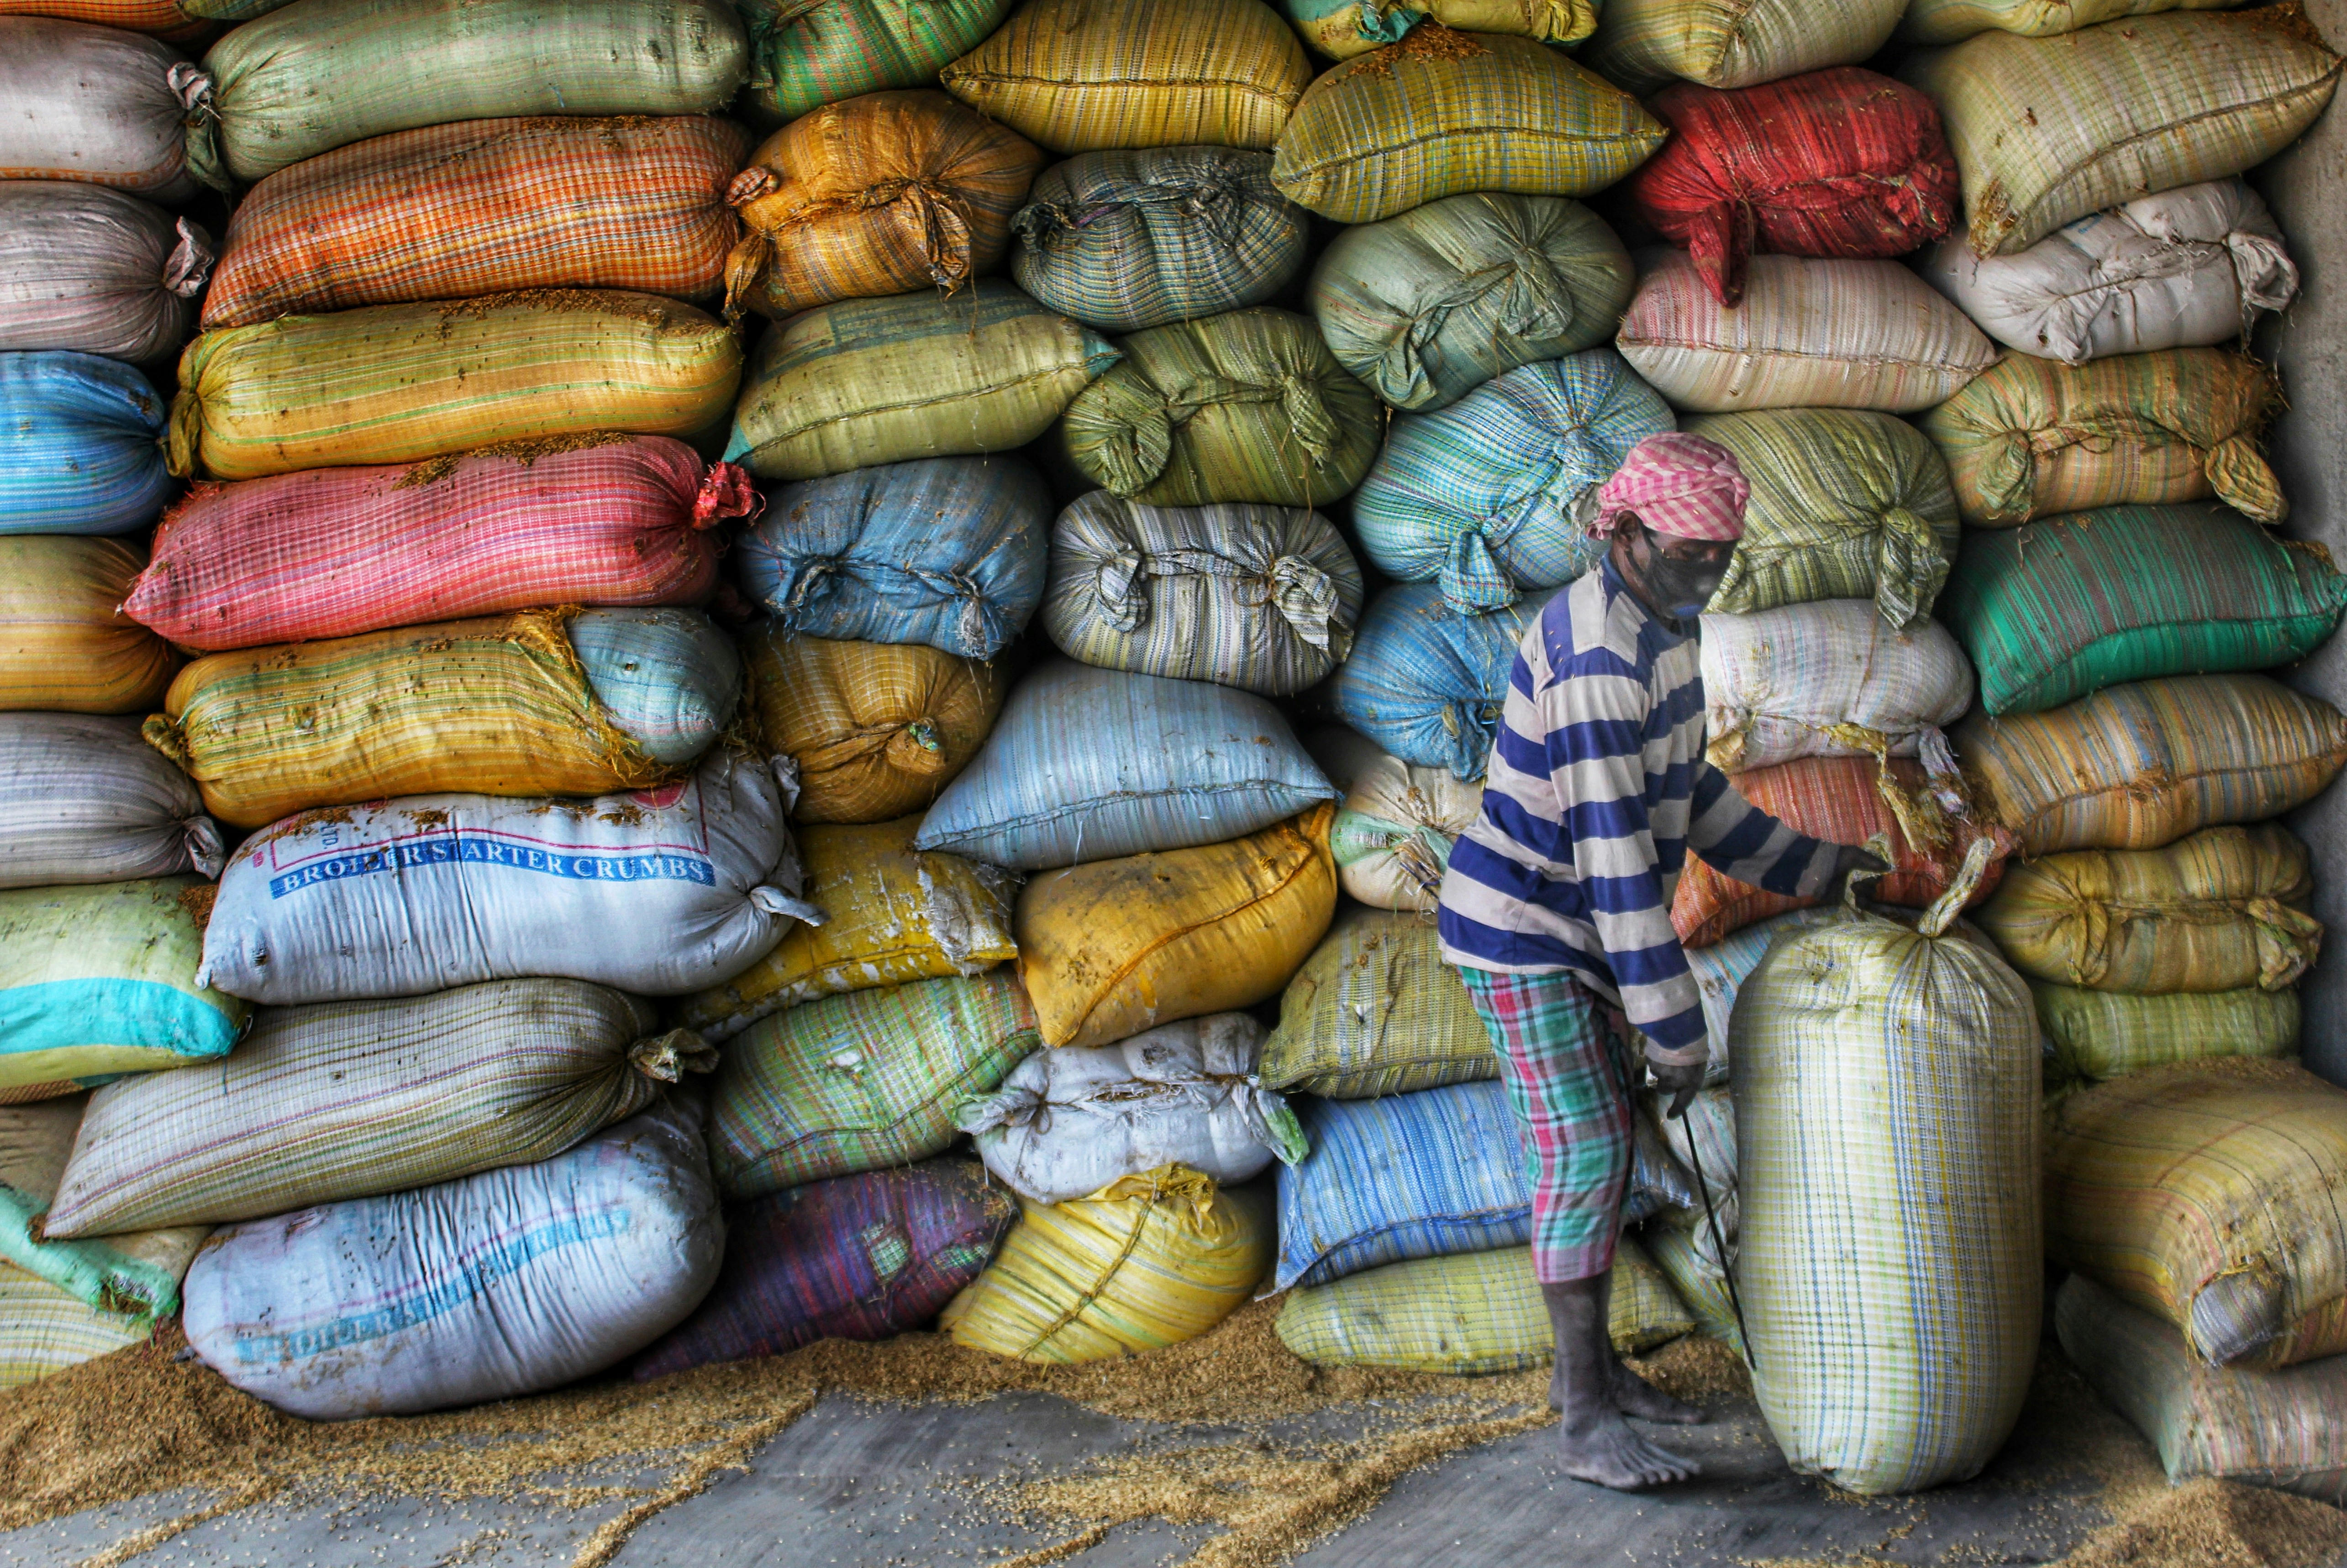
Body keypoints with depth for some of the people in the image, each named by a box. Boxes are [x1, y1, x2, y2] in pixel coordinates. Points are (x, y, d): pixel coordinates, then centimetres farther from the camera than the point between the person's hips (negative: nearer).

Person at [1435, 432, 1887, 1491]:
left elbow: (1685, 791, 18)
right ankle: (1587, 1424, -9)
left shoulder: (1665, 627, 6)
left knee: (1605, 1148, 14)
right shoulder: (1596, 659, -26)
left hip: (1577, 929, 10)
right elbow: (1616, 852, -27)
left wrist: (1819, 868, 18)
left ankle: (1589, 1364, 27)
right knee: (1581, 1156, -12)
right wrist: (1673, 1025, -25)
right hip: (1523, 931, -10)